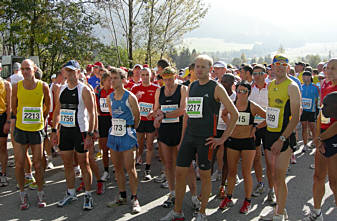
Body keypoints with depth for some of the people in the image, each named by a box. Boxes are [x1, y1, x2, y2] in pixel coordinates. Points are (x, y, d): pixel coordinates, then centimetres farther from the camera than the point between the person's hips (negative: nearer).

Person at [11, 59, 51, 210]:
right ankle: (23, 194, 20)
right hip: (20, 129, 1)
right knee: (19, 164, 2)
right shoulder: (17, 87, -3)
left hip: (37, 130, 0)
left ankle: (40, 194, 23)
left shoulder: (43, 86, -4)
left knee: (38, 164, 6)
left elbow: (47, 107, 11)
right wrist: (15, 119, 13)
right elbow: (13, 107, 11)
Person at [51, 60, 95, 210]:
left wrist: (90, 135, -18)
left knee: (84, 164, 2)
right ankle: (71, 193, 26)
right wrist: (54, 130, 11)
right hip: (64, 131, 6)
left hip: (80, 131, -6)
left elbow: (91, 113, -12)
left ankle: (88, 195, 13)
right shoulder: (61, 89, 9)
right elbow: (57, 111, 17)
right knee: (67, 164, 12)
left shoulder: (84, 89, -10)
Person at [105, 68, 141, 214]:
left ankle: (134, 199, 5)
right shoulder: (109, 97, 8)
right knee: (117, 168, 11)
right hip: (114, 133, 6)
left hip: (127, 135, -6)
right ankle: (122, 197, 23)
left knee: (130, 168, -4)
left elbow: (137, 116, 0)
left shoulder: (130, 97, -10)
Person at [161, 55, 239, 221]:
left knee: (205, 176, 5)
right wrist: (182, 139, 15)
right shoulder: (191, 87, 12)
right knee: (179, 173, 6)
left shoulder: (216, 88, -6)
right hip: (189, 136, 5)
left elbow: (234, 114, -7)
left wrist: (222, 138, -9)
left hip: (206, 138, -5)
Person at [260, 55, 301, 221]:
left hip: (284, 136, -7)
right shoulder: (270, 85, 12)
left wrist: (281, 139, -19)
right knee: (274, 176, 13)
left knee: (279, 177, -5)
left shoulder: (292, 87, -11)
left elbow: (295, 118, -16)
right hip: (269, 134, 7)